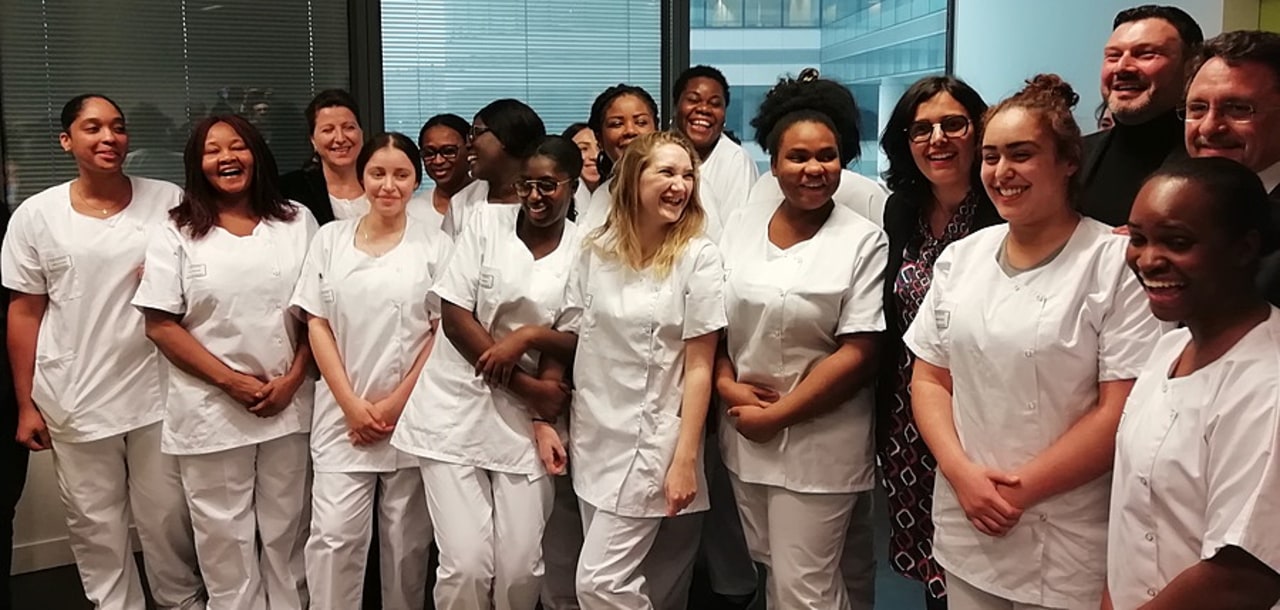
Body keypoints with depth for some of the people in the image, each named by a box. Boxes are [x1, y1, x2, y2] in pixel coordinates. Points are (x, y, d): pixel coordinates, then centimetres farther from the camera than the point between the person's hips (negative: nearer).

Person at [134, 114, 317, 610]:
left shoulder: (296, 221, 6)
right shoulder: (177, 234, 1)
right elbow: (160, 325, -4)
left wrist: (292, 379, -6)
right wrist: (232, 381, -12)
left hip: (289, 404, 1)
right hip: (211, 409, -1)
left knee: (287, 531, 11)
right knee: (225, 538, 8)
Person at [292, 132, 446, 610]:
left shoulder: (436, 245, 0)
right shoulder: (330, 239, 5)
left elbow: (444, 333, -2)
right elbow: (317, 324, 3)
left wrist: (395, 404, -8)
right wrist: (352, 404, -6)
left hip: (411, 417, -1)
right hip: (343, 414, 1)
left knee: (406, 540, 8)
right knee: (333, 536, -2)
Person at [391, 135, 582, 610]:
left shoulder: (585, 251, 3)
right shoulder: (487, 221, 1)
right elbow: (453, 314, -6)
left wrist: (528, 336, -17)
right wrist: (528, 387, -10)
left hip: (526, 420, 1)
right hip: (456, 411, -1)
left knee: (520, 569, 1)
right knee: (465, 565, -6)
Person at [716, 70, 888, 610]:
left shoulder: (864, 241, -9)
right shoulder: (740, 226, 4)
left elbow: (857, 354, -13)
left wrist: (776, 416, -13)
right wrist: (727, 385, -8)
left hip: (819, 439, -5)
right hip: (743, 432, 5)